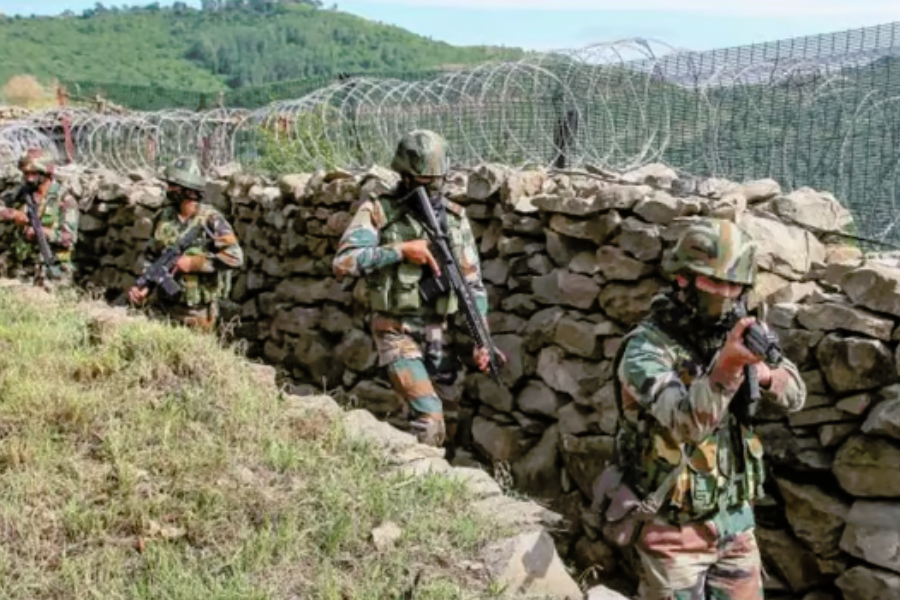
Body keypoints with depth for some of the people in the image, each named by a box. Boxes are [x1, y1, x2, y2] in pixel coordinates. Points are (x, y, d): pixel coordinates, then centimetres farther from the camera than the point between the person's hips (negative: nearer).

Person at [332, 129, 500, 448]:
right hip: (397, 332, -5)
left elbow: (473, 283, 5)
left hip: (439, 333, 5)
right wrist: (401, 250, -22)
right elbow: (343, 262, -18)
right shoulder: (378, 211, -7)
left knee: (449, 425, 12)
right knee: (430, 419, -18)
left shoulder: (454, 217, 4)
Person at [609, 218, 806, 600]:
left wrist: (764, 371, -23)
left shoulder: (738, 334, 2)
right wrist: (726, 366, -46)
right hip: (675, 528, -5)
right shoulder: (646, 347, -18)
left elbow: (794, 397, -1)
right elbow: (688, 423, -30)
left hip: (735, 520, 6)